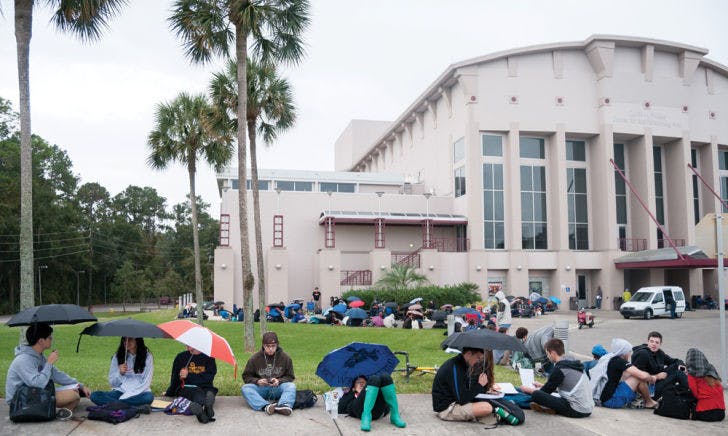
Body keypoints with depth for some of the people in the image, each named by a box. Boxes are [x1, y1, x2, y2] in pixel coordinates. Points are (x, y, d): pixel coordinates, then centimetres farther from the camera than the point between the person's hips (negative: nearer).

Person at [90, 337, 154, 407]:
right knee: (95, 396, -23)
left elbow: (146, 383, -5)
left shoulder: (147, 357, -1)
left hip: (139, 393, -3)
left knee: (148, 397, -37)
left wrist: (127, 395, -17)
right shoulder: (117, 356, 6)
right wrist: (120, 373, -13)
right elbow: (112, 383, 8)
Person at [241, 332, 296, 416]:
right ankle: (265, 406, -52)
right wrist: (257, 381, -14)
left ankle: (284, 405, -58)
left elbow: (290, 377, 7)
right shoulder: (254, 358, 2)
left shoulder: (285, 358, 2)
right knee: (245, 388, -29)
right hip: (261, 389, 0)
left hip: (277, 389, 0)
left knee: (291, 386, -29)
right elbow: (246, 376, 7)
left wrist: (279, 381, -13)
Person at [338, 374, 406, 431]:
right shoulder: (350, 396, 38)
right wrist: (354, 392, 20)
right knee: (374, 379, -22)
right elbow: (340, 409, 15)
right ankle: (366, 418, -39)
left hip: (377, 411, 2)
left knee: (385, 377, -15)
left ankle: (395, 416, -25)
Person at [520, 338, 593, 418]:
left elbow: (546, 391, -1)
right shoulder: (574, 364, 15)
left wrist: (528, 389, 15)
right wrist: (542, 386, 38)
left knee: (536, 394, -18)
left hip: (577, 410, -9)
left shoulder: (559, 369, -11)